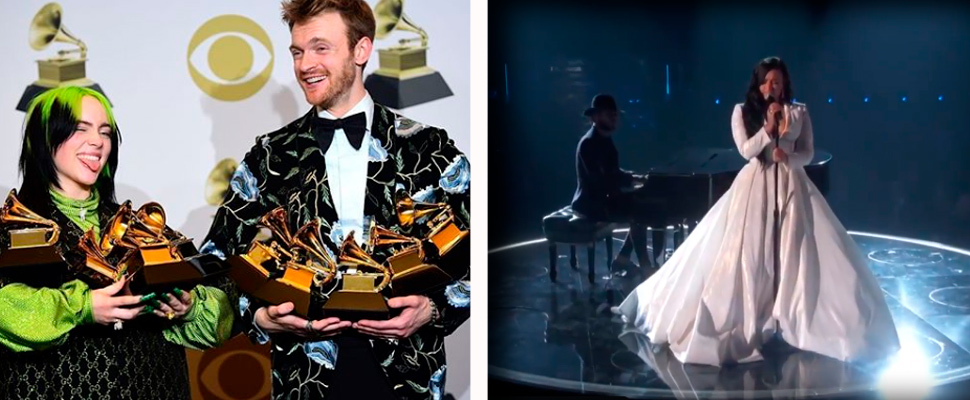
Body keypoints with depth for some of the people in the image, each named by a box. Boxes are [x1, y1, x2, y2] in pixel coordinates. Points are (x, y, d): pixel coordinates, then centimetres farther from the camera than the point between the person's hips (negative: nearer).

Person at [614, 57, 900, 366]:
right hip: (755, 187, -1)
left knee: (794, 253, -4)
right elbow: (746, 150, -8)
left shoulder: (799, 112, 4)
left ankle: (793, 318, 8)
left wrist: (788, 157, -17)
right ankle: (748, 319, 8)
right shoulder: (743, 112, 0)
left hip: (790, 187, 1)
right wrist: (769, 127, -19)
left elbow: (808, 154, 3)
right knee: (749, 253, -3)